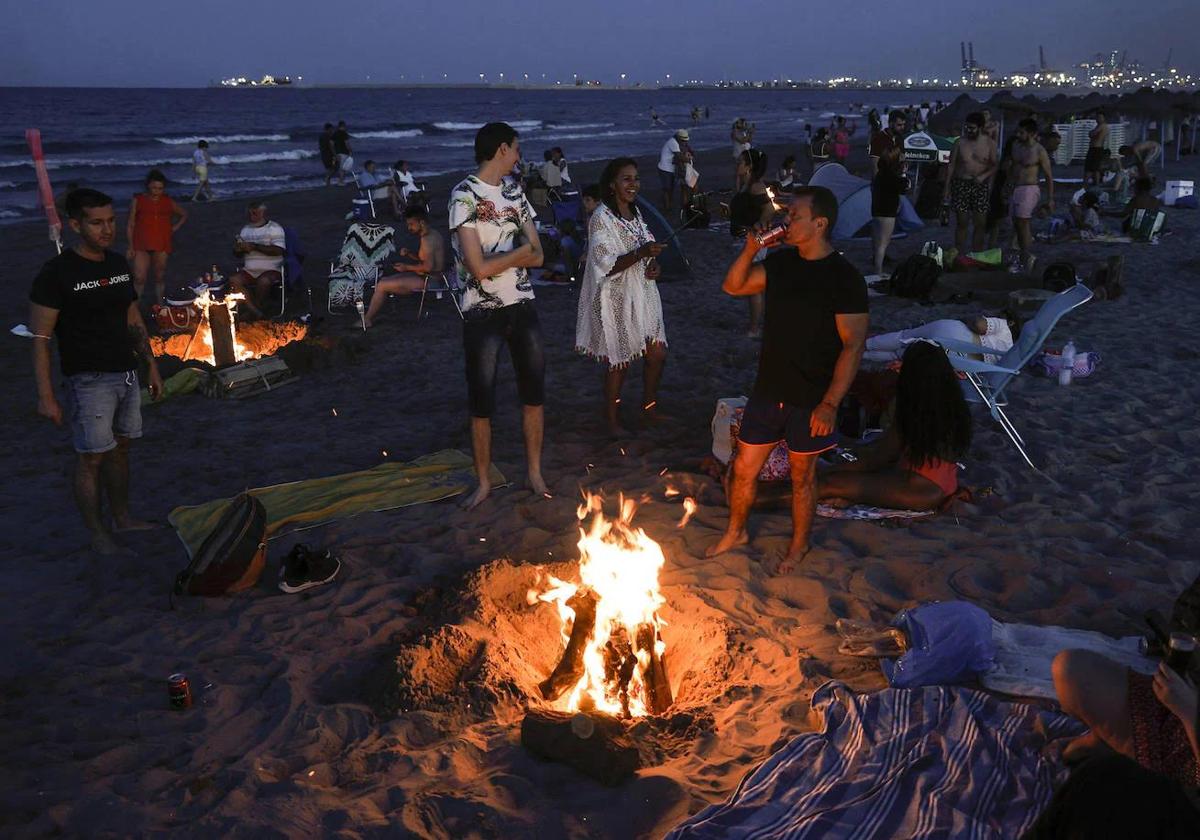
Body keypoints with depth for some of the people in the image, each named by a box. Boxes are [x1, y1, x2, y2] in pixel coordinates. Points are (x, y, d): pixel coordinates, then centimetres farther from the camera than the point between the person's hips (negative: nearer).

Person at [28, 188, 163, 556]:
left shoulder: (119, 264, 7)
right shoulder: (56, 273, -13)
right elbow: (40, 339, -12)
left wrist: (152, 366, 15)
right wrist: (45, 396, -16)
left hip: (126, 375, 7)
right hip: (89, 380, -6)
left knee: (121, 448, 16)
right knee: (92, 457, 1)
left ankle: (122, 518, 30)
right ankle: (98, 535, 12)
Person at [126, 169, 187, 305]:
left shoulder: (169, 202, 7)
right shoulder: (138, 200, 2)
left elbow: (184, 214, 26)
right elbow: (130, 225, 3)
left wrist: (175, 227, 9)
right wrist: (130, 247, -2)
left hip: (162, 246, 2)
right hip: (141, 246, -2)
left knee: (160, 278, 9)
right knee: (139, 278, -11)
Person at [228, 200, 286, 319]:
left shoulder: (274, 228, 0)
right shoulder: (245, 229, 18)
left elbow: (278, 250, -15)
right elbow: (237, 253, 21)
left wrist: (254, 247, -17)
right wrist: (239, 249, -5)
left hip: (271, 269, -5)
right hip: (249, 270, 6)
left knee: (263, 282, -37)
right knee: (233, 281, -22)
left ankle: (256, 308, -14)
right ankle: (254, 311, -26)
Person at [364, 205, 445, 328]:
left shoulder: (427, 240, -21)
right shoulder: (432, 234, 11)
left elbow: (428, 267, -27)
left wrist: (407, 267, -15)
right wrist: (409, 253, 5)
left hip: (427, 281, -11)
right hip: (429, 277, 11)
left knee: (382, 286, -11)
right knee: (384, 280, 13)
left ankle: (367, 320, 1)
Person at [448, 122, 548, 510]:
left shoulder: (514, 191, 9)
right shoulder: (464, 196, -12)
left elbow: (537, 256, 3)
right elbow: (479, 268, -20)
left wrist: (498, 258, -13)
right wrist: (520, 250, -6)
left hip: (522, 304, 6)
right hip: (482, 312, -6)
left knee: (534, 390, 9)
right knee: (482, 401, 4)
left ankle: (535, 473, 25)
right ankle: (484, 481, 21)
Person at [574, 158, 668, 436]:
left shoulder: (635, 212, 8)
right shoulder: (601, 218, -15)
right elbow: (606, 265, -20)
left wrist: (654, 265, -4)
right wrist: (641, 254, -30)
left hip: (643, 295, 7)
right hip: (617, 300, -7)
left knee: (658, 354, 9)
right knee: (619, 362, 4)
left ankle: (649, 408, 30)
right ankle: (612, 419, 21)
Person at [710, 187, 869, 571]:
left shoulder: (844, 278, -17)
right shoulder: (781, 261, 2)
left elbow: (853, 345, -18)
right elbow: (733, 286, 10)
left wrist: (830, 403, -21)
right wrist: (750, 250, -7)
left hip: (810, 399, -5)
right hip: (768, 390, 5)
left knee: (802, 476, 14)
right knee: (744, 468, 15)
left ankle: (799, 544, 36)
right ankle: (735, 532, 38)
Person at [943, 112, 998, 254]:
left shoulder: (989, 144, 3)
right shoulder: (960, 143, 3)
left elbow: (996, 165, 4)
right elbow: (951, 166, 4)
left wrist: (984, 176, -15)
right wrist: (947, 189, -1)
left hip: (981, 186, 0)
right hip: (961, 185, 0)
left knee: (980, 224, 0)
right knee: (961, 223, 1)